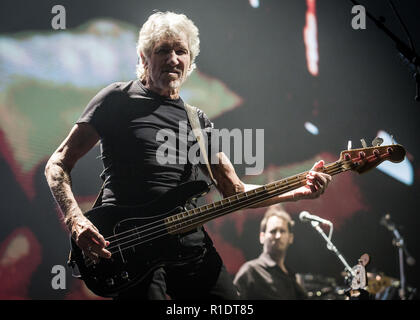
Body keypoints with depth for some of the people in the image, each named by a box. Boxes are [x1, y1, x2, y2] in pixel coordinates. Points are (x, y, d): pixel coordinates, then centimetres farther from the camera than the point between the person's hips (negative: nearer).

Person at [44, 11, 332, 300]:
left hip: (191, 245, 5)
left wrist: (297, 192, 2)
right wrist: (75, 220, -16)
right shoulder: (117, 100, 3)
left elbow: (235, 191, 16)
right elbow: (58, 164, 1)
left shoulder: (198, 121, 17)